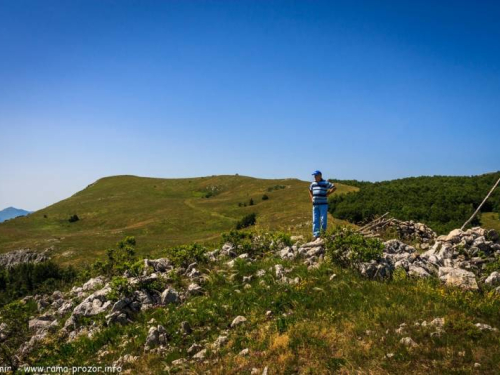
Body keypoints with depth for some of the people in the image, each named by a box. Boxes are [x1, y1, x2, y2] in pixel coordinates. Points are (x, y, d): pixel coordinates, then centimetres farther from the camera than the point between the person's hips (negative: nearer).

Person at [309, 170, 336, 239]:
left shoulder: (325, 183, -3)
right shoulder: (313, 183, 12)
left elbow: (334, 187, -3)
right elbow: (310, 191, 29)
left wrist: (327, 194, -7)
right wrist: (311, 198, 14)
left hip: (323, 204, -4)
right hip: (315, 204, 5)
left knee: (323, 219, -5)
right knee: (315, 220, 2)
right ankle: (316, 235, 5)